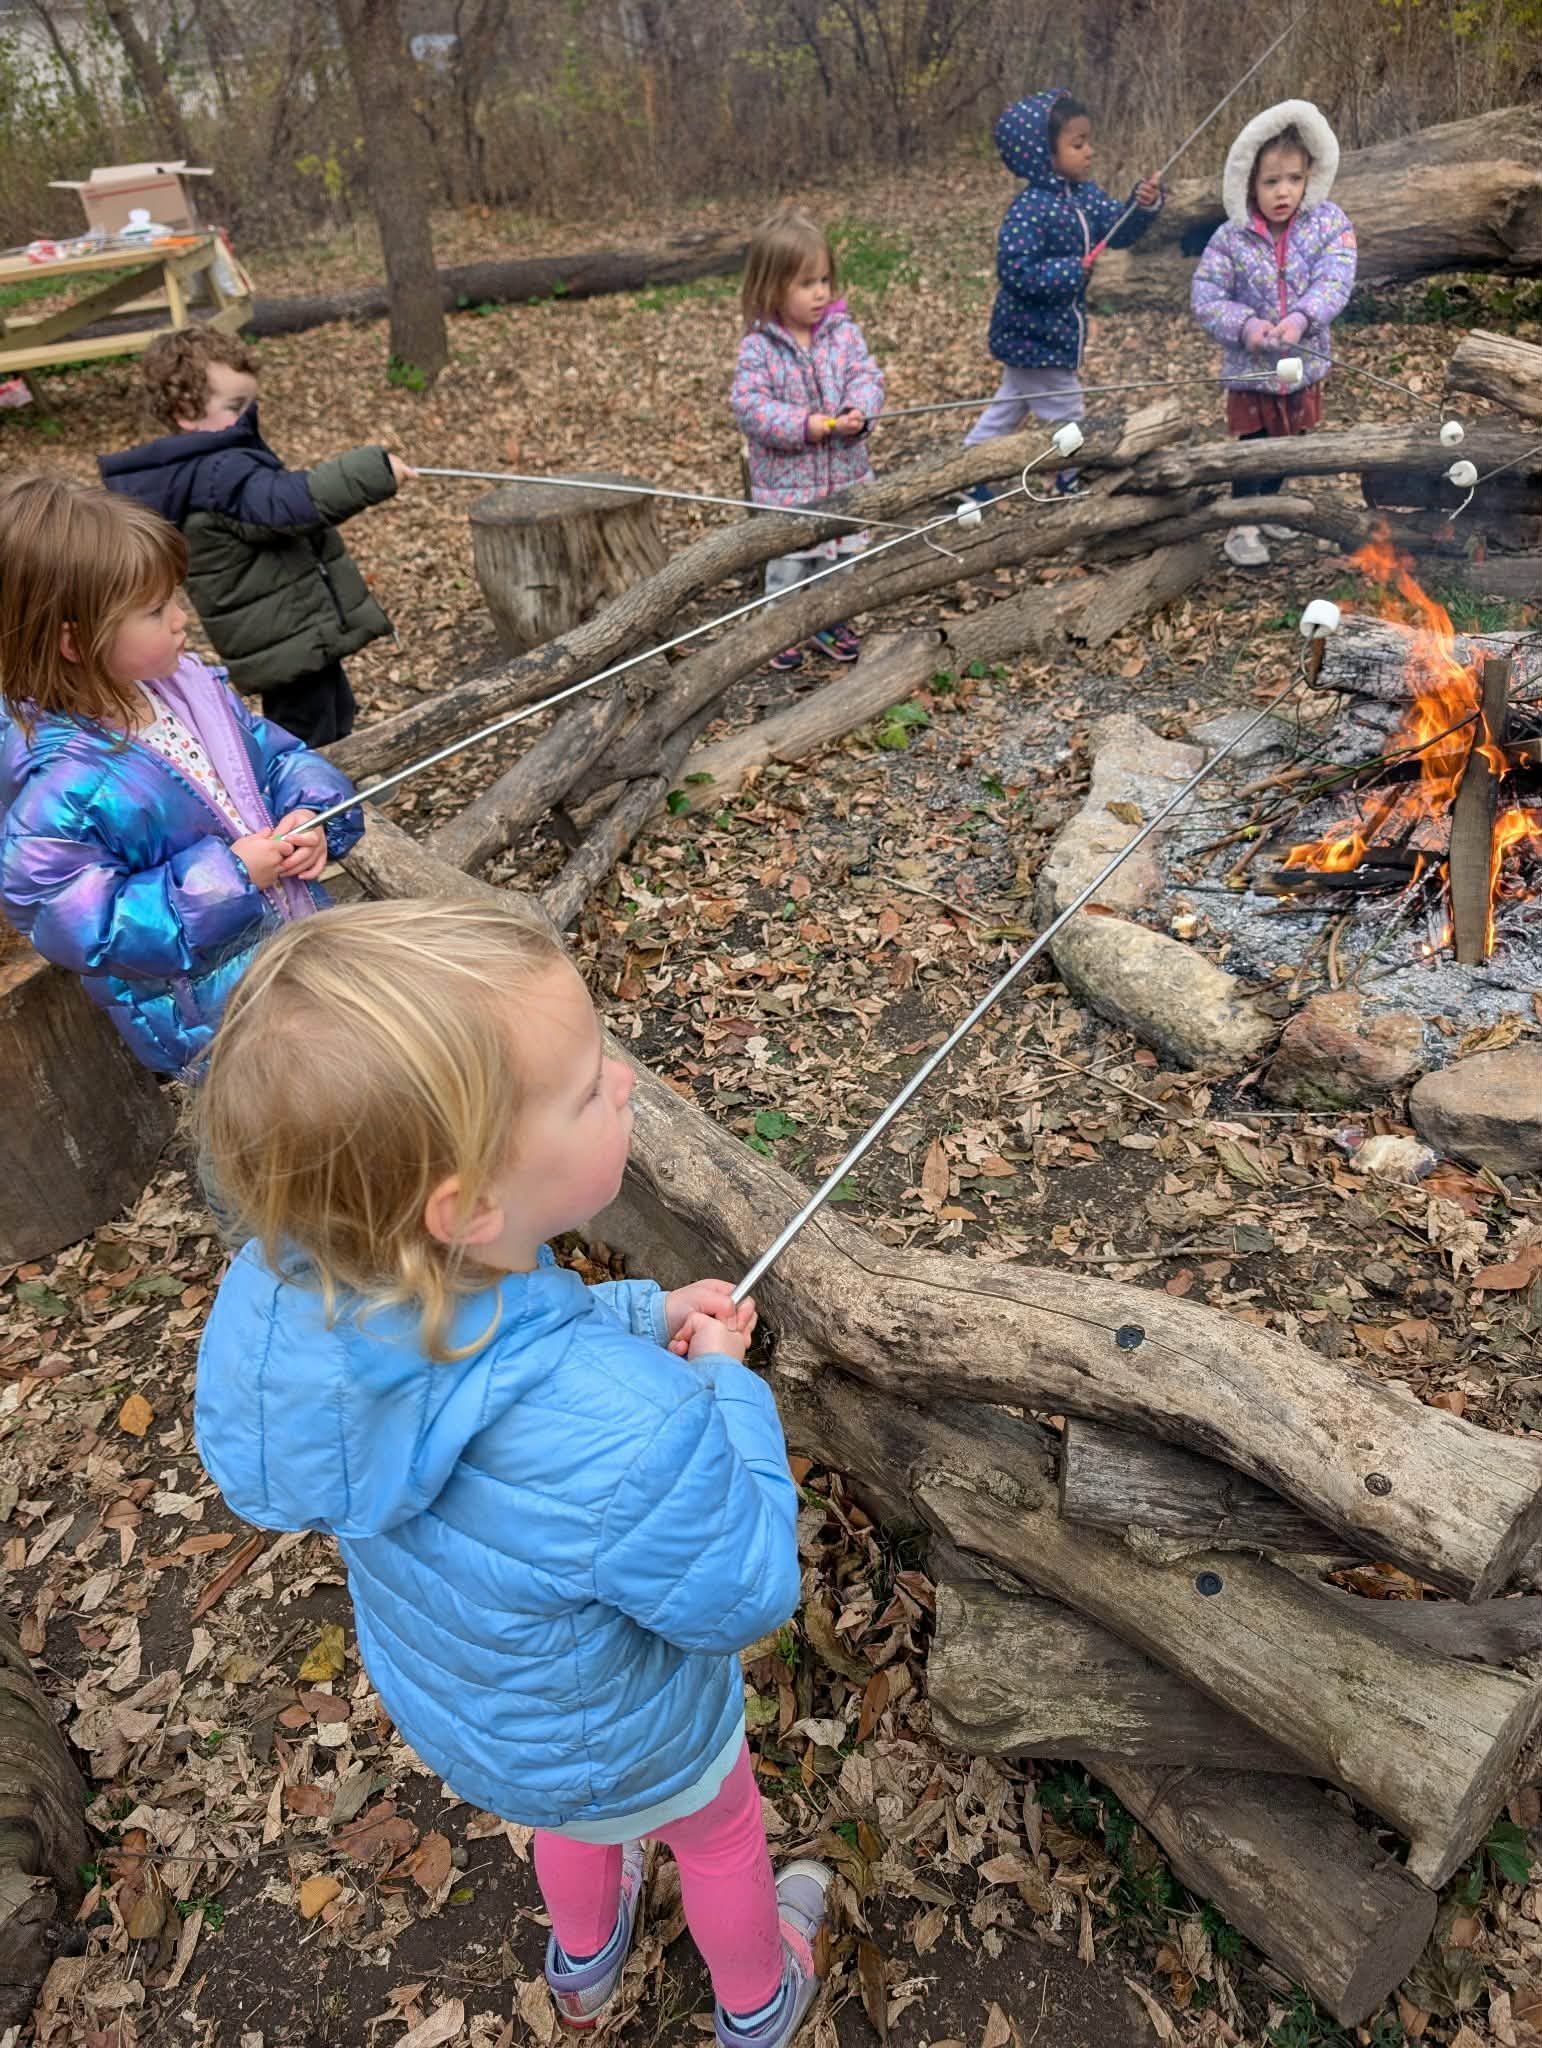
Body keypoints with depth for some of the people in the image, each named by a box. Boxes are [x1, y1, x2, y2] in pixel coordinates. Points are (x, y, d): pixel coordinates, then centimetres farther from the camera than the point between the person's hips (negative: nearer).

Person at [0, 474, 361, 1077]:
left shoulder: (187, 686, -2)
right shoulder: (59, 794, -25)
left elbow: (279, 756, 9)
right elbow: (83, 927, -23)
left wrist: (311, 814, -14)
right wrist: (227, 877, -25)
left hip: (300, 925, 8)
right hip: (207, 1003, -7)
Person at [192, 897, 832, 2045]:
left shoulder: (287, 1295, -29)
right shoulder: (626, 1433, -49)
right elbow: (745, 1594, -27)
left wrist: (642, 1318, -13)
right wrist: (725, 1385, -18)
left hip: (450, 1708, 5)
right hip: (618, 1743, -5)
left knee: (579, 1810, 39)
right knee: (721, 1832, 32)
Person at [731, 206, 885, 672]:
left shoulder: (844, 332, -2)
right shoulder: (758, 347, -12)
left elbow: (868, 377, -4)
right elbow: (749, 406, -17)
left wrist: (858, 412, -26)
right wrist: (804, 425, -26)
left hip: (844, 475, 4)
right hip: (785, 484, -3)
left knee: (840, 558, 15)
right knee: (787, 564, 6)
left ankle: (830, 624, 33)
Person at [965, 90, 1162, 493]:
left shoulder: (1084, 194, 3)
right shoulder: (1029, 211, -25)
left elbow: (1118, 229, 4)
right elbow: (1015, 271, -31)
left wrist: (1143, 206, -16)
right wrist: (1069, 271, -31)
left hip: (1041, 335, 10)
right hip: (1034, 337, -10)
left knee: (1009, 407, 20)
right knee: (1067, 416, 3)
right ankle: (1074, 486, 21)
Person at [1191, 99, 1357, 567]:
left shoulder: (1329, 223, -10)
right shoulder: (1231, 237, -13)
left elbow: (1335, 281, -21)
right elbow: (1204, 296, -13)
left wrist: (1301, 318, -40)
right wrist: (1245, 325, -28)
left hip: (1304, 364, 3)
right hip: (1250, 368, -2)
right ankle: (1242, 526, 24)